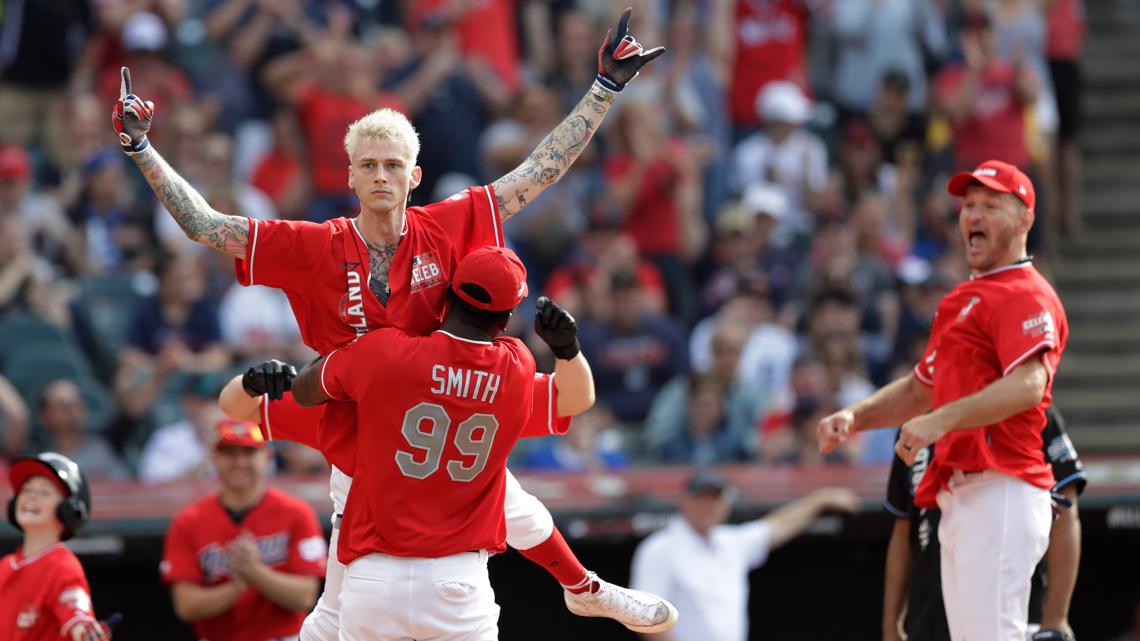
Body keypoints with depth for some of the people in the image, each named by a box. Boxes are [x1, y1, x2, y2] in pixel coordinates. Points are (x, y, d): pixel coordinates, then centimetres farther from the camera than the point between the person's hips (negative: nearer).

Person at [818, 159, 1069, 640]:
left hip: (1000, 492, -10)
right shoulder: (960, 300, 26)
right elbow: (921, 388, 33)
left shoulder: (1026, 295, -7)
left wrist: (942, 420, -32)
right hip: (957, 500, 10)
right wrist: (854, 417, 16)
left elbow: (1028, 385, -23)